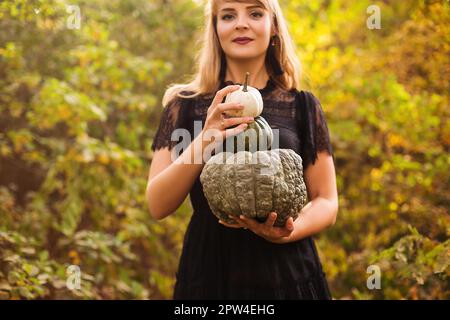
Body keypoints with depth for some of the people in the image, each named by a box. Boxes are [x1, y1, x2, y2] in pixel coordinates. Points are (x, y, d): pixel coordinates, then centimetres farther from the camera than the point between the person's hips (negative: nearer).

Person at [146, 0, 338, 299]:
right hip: (208, 272, 0)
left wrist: (287, 231, -17)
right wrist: (203, 141, -20)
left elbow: (327, 202, 3)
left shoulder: (303, 106, 3)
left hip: (287, 274, 0)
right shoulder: (187, 104, 2)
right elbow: (158, 206, -5)